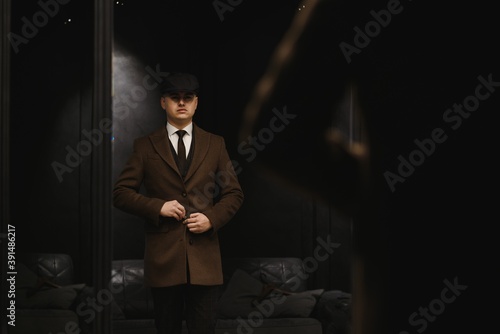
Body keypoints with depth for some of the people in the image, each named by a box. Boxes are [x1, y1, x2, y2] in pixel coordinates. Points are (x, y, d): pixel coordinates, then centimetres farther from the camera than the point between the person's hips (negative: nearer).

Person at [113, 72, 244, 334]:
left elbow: (234, 194, 11)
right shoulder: (145, 146, 5)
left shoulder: (215, 144, 10)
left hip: (204, 255, 1)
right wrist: (158, 207, -12)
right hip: (163, 256, -1)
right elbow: (121, 193, 2)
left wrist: (212, 219, -8)